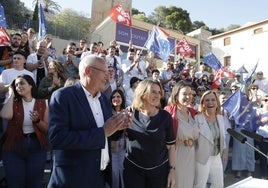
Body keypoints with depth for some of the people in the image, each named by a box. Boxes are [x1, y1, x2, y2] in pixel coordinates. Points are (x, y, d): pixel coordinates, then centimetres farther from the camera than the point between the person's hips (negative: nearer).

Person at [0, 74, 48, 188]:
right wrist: (11, 95, -11)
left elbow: (47, 129, 0)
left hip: (37, 147, 0)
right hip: (14, 148, 0)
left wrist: (37, 121, -19)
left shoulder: (42, 103, 0)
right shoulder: (14, 103, 1)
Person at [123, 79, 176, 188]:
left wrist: (172, 169, -2)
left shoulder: (165, 116, -6)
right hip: (133, 168, 0)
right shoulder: (130, 113, -6)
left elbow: (171, 145, -1)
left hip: (159, 169, 0)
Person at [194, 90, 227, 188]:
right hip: (202, 157, -6)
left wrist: (224, 152, 18)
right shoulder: (197, 118, -21)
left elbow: (222, 136, 13)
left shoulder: (220, 117, 2)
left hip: (217, 157, 7)